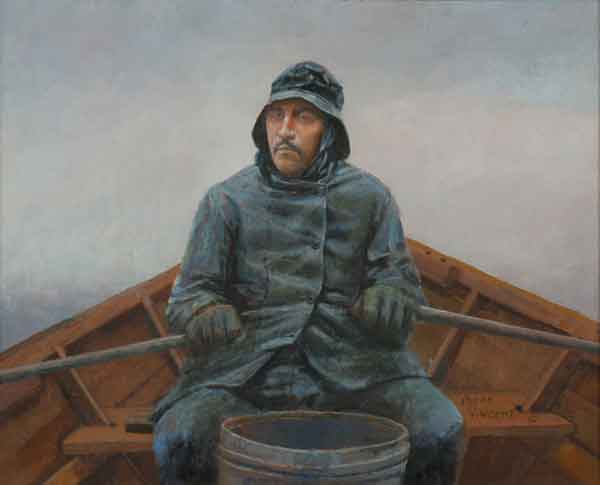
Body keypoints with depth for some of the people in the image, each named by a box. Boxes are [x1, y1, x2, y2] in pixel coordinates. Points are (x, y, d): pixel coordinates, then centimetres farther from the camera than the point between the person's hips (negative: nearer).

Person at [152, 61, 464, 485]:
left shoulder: (369, 196, 9)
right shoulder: (227, 200, 6)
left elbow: (399, 275, 8)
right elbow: (192, 291, 7)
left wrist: (389, 297, -17)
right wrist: (206, 313, -18)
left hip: (354, 363, 1)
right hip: (248, 367, 0)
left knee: (440, 433, -22)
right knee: (180, 440, -26)